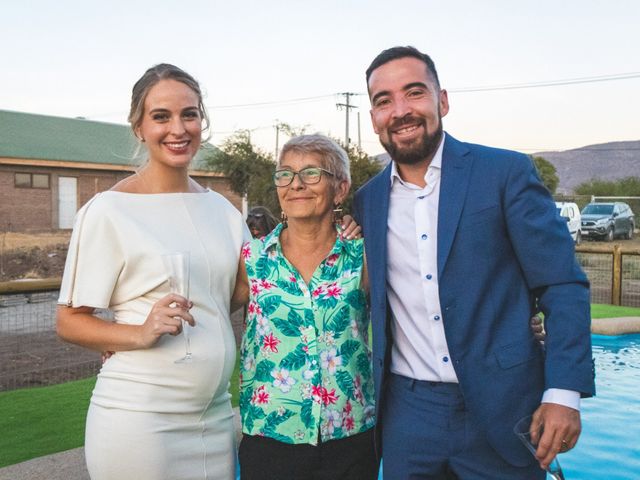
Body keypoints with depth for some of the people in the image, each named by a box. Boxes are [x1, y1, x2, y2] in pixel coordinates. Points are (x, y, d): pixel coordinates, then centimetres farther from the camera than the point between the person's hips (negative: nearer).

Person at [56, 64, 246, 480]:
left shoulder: (221, 208, 7)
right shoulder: (109, 210, -9)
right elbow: (70, 321, -7)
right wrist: (141, 333, -22)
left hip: (216, 413, 5)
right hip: (138, 418, -5)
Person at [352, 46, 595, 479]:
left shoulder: (506, 172, -6)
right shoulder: (367, 200, 6)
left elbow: (564, 286, -7)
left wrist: (564, 394, -14)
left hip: (501, 410, -3)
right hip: (407, 412, 3)